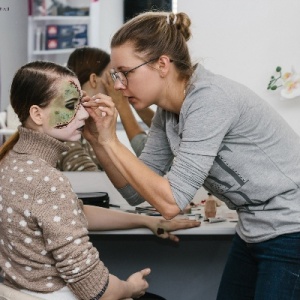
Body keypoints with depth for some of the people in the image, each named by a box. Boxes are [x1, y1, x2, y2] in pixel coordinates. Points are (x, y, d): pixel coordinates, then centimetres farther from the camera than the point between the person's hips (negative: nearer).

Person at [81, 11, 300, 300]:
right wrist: (97, 140, -6)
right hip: (255, 232, 8)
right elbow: (136, 191, 6)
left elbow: (170, 201, -26)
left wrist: (111, 141, -21)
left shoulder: (209, 100, -23)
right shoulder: (168, 112, 3)